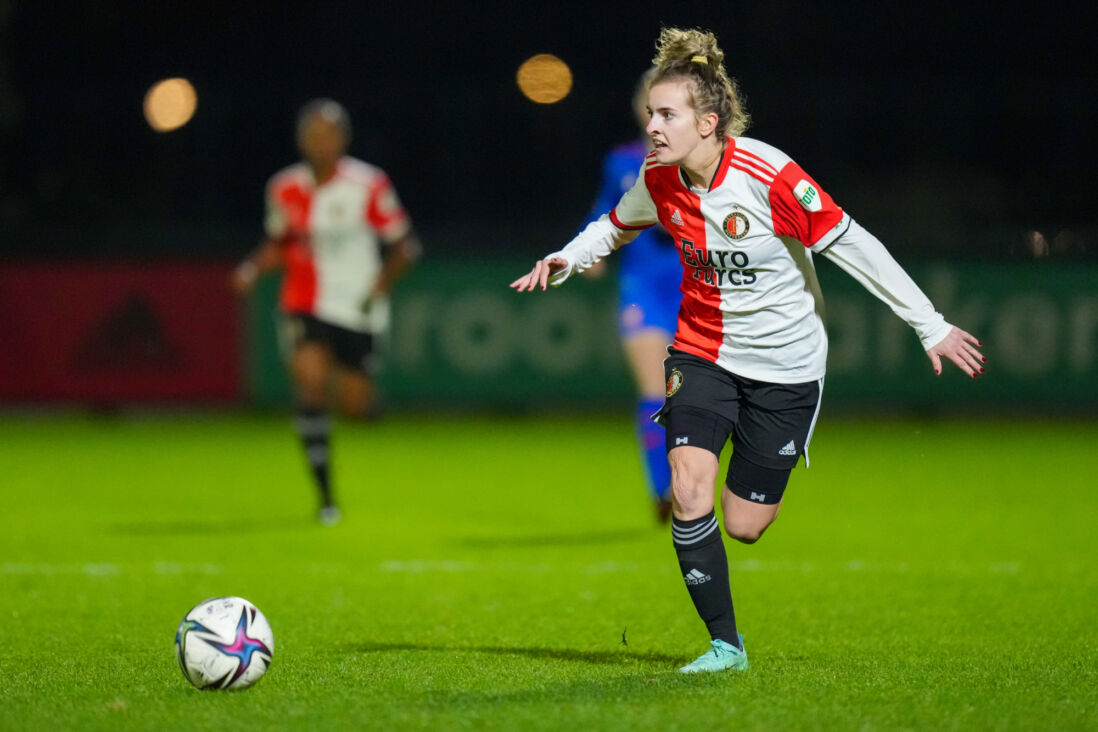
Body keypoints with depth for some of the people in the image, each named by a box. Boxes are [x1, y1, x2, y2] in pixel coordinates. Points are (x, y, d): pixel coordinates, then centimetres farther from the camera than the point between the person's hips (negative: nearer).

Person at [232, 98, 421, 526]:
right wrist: (253, 269, -2)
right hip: (306, 306, 1)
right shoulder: (285, 189, 3)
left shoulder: (369, 186, -6)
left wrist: (381, 285, -16)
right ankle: (325, 494, -15)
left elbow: (404, 245, -1)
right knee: (310, 378, -23)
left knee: (355, 407, 1)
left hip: (359, 310, -1)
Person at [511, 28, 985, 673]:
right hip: (703, 349, 3)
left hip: (786, 365, -3)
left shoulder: (772, 178, -25)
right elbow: (615, 227, 15)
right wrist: (563, 262, -5)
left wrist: (932, 326, -14)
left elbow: (855, 248, -18)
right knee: (688, 492, -18)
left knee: (743, 526, 1)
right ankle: (725, 643, -4)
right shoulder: (659, 182, -9)